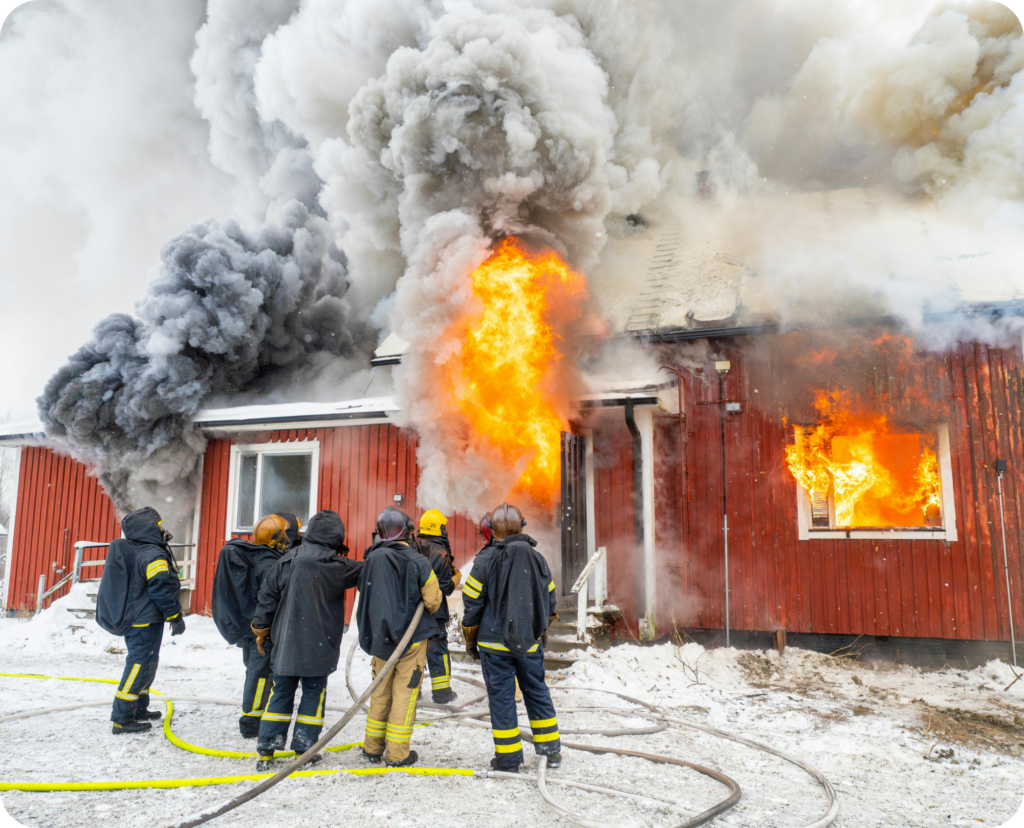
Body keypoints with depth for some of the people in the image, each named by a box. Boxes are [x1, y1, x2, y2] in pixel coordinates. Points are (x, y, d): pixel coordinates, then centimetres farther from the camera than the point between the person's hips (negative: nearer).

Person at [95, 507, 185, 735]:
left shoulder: (129, 552, 13)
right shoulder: (153, 555, -18)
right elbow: (161, 589, -21)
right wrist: (175, 616, -14)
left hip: (131, 620, 10)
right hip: (146, 621, -10)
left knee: (145, 664, 20)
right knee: (141, 665, -6)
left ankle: (139, 709, 30)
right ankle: (122, 719, -4)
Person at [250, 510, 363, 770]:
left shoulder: (287, 560, -1)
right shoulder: (337, 567, -11)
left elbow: (268, 595, 4)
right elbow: (364, 571, 4)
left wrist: (261, 629, 14)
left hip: (285, 643, 3)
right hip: (319, 646, -3)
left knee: (281, 692, 12)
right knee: (314, 693, 10)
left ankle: (266, 750, 13)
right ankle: (304, 748, 13)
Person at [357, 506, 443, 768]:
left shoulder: (371, 560, -2)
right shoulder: (417, 562, -14)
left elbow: (364, 597, 9)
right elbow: (433, 601, -8)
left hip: (379, 638, 4)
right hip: (411, 638, -4)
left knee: (380, 692, 17)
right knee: (404, 694, 4)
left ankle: (373, 747, 25)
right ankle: (397, 753, 9)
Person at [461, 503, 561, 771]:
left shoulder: (486, 560, -10)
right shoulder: (537, 558, 3)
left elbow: (472, 602, -6)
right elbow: (549, 600, 12)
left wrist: (470, 639, 7)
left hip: (495, 641, -3)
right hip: (530, 642, 4)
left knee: (501, 697, 5)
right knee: (537, 692, 15)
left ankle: (508, 758, 12)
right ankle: (551, 750, 24)